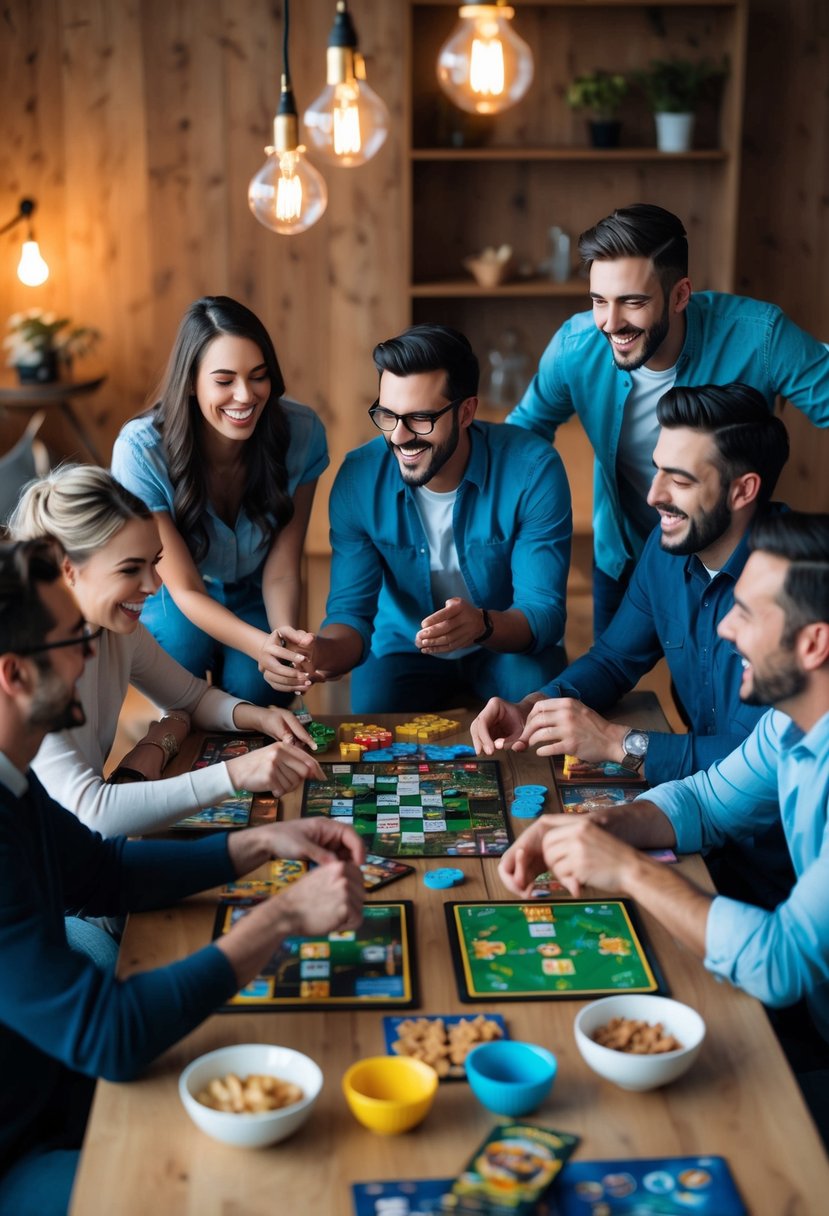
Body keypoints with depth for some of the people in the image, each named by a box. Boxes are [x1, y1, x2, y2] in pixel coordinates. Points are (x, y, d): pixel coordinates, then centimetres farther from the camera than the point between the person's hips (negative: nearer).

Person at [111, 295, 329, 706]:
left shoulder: (301, 433, -23)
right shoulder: (140, 450, -30)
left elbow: (281, 572, -16)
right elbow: (186, 589, -23)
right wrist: (261, 644, -43)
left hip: (254, 602, 2)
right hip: (176, 603, -2)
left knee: (256, 687, -26)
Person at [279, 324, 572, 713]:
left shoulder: (532, 470, -23)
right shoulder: (358, 478, -17)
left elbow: (544, 614, -23)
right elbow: (351, 610, -14)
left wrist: (482, 624, -46)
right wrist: (325, 652, -39)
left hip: (510, 648, 0)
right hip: (404, 650, 1)